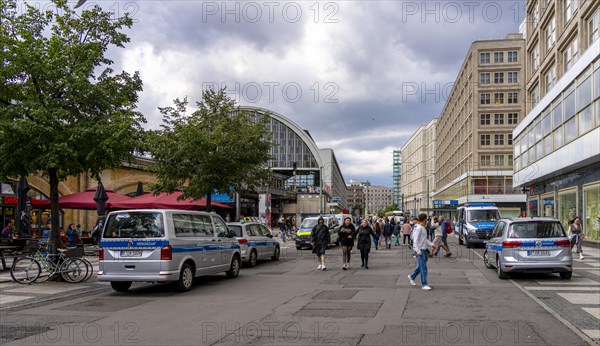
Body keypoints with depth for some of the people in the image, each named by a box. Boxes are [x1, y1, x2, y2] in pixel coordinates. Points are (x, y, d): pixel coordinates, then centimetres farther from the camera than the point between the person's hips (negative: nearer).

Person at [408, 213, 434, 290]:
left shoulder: (422, 228, 16)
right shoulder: (418, 228, -15)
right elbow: (415, 240, -19)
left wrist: (431, 244, 10)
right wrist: (418, 251, -23)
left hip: (424, 249, 10)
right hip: (419, 250, -10)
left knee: (421, 266, 16)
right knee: (423, 267, -8)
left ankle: (412, 276, 33)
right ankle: (424, 284, -4)